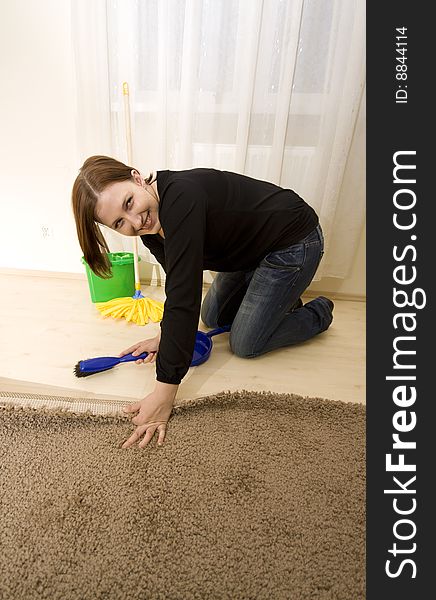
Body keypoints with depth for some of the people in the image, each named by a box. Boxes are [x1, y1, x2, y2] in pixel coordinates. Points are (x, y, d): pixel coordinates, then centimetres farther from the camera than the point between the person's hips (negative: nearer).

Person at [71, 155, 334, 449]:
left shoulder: (180, 198, -36)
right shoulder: (152, 225, -9)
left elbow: (184, 296, -40)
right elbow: (179, 281, 2)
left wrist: (164, 395, -37)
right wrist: (164, 336, -2)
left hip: (294, 241, -8)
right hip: (250, 247, 8)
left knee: (245, 344, -4)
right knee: (211, 318, 18)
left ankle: (319, 313, 16)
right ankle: (280, 298, 32)